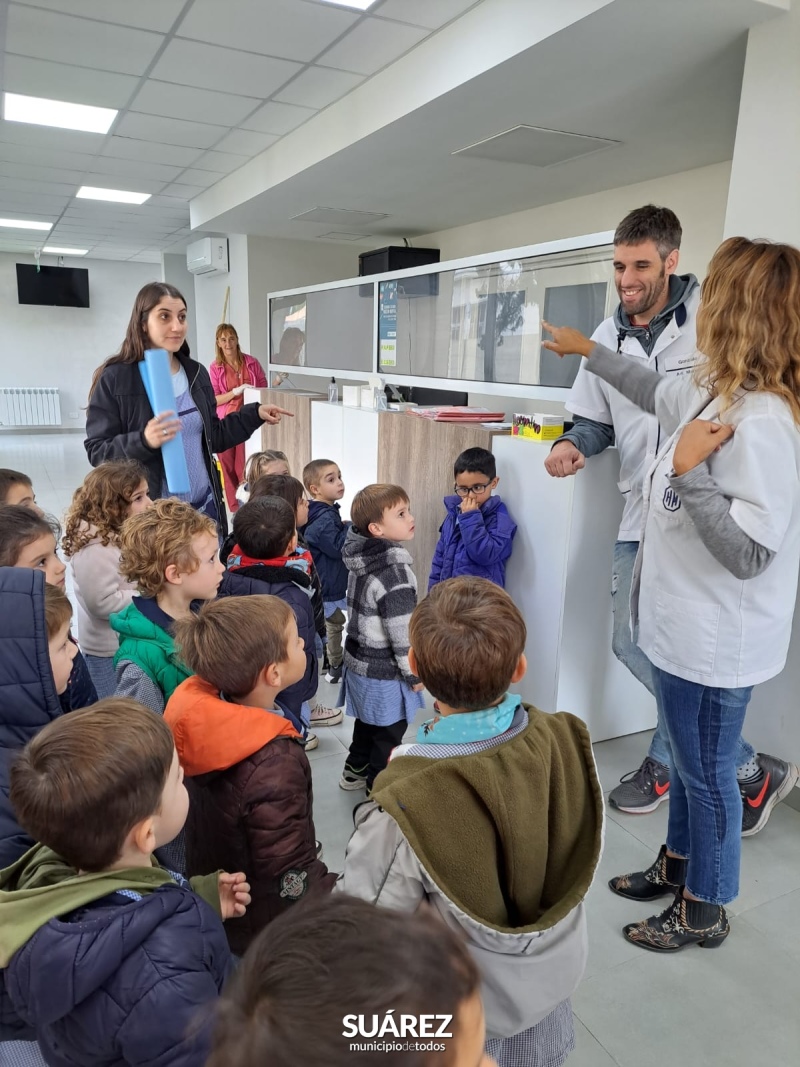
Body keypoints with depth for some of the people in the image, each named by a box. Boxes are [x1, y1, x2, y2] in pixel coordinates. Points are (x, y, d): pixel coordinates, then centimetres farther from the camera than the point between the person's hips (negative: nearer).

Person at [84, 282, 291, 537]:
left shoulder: (196, 374, 7)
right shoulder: (115, 378, -9)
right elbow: (96, 451, -10)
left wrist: (255, 413, 8)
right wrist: (143, 441, -26)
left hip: (205, 506, 5)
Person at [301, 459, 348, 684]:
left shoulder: (325, 513, 7)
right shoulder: (325, 518, -25)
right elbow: (338, 547, -26)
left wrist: (344, 528, 4)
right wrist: (351, 527, -19)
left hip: (324, 582, 10)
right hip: (328, 585, -10)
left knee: (327, 623, 22)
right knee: (334, 625, 5)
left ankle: (326, 660, 36)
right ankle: (335, 668, 18)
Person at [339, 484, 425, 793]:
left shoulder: (361, 559, 0)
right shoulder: (394, 571, -27)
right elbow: (401, 631, -24)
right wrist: (413, 672, -12)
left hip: (359, 658, 9)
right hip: (384, 671, -9)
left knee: (367, 722, 27)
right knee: (390, 734, 11)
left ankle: (355, 771, 44)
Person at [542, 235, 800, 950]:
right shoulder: (711, 396, 1)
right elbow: (654, 389, 23)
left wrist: (690, 469, -30)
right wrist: (588, 351, 32)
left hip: (715, 645, -9)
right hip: (685, 626, 9)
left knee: (707, 775, 12)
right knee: (689, 762, 26)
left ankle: (704, 911, 35)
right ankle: (677, 865, 48)